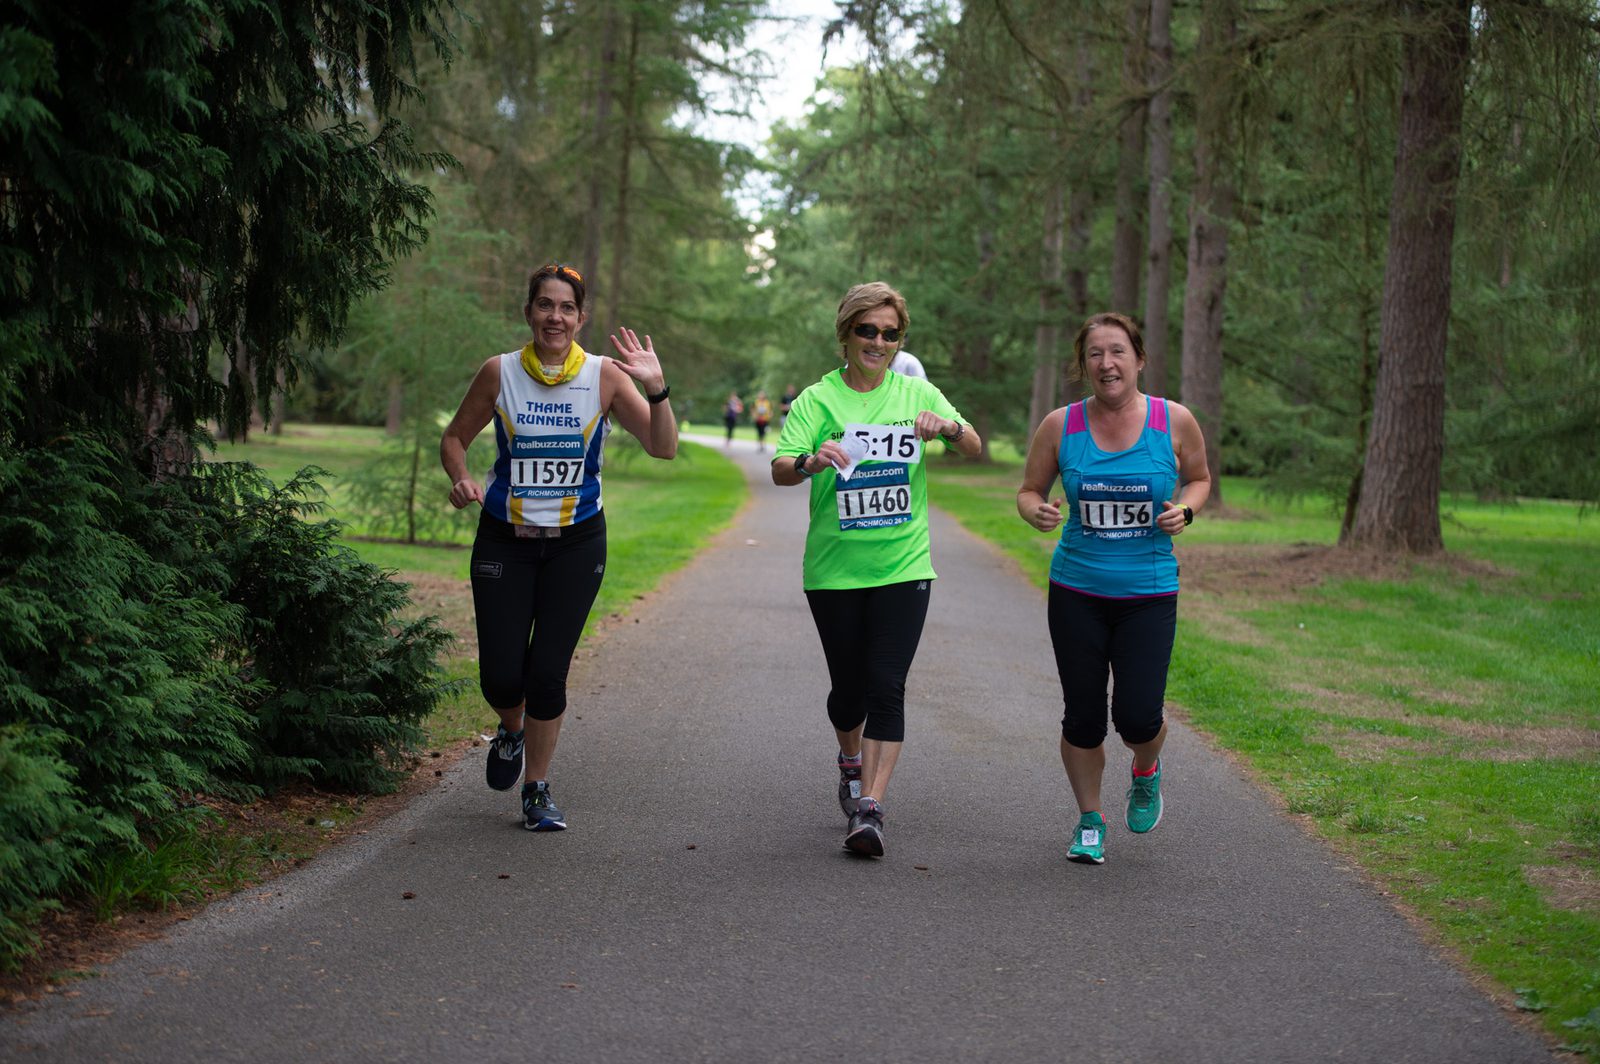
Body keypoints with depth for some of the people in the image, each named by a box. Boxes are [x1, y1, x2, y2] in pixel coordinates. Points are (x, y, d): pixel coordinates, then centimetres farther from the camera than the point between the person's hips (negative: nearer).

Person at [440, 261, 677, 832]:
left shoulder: (604, 375, -5)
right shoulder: (499, 373, -4)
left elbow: (664, 447, -10)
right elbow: (455, 437, 9)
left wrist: (656, 389, -26)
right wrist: (462, 479, -11)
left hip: (577, 542, 0)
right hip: (505, 539, 0)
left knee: (547, 673, -3)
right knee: (501, 676, -4)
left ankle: (537, 790, 17)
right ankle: (512, 731, 33)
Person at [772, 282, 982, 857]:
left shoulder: (916, 393, 4)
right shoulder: (819, 399, -2)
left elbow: (975, 449, -1)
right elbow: (779, 468, -13)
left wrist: (950, 428, -23)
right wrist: (810, 461, -36)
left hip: (902, 565, 0)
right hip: (834, 568, 0)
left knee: (886, 686, -11)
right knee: (848, 685, 10)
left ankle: (870, 807, -10)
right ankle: (851, 759, 41)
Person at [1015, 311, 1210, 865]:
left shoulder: (1175, 421, -4)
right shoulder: (1060, 426, -3)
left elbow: (1199, 478, 13)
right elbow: (1029, 491, 8)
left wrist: (1183, 510, -8)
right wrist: (1037, 512, -15)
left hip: (1148, 594, -1)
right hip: (1076, 592, 1)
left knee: (1138, 716, -7)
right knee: (1082, 715, 4)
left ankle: (1146, 773, 29)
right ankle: (1090, 820, 26)